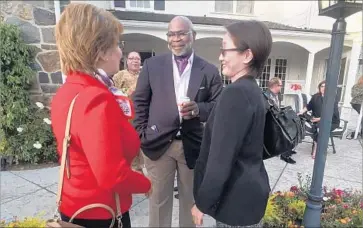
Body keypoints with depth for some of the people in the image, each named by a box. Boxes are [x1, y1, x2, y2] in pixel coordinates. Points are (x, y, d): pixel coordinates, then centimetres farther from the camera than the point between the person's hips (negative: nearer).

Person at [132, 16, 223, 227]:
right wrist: (142, 134, -2)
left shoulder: (210, 71, 0)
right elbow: (139, 102, 4)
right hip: (158, 143, 0)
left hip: (193, 145, 1)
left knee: (191, 199, 20)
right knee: (158, 200, 15)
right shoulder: (152, 65, 1)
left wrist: (198, 109, -21)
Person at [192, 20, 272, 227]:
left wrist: (202, 202, -14)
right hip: (251, 191, 9)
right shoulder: (254, 91, 6)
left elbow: (221, 157, -24)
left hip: (237, 197, -9)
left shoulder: (236, 92, -23)